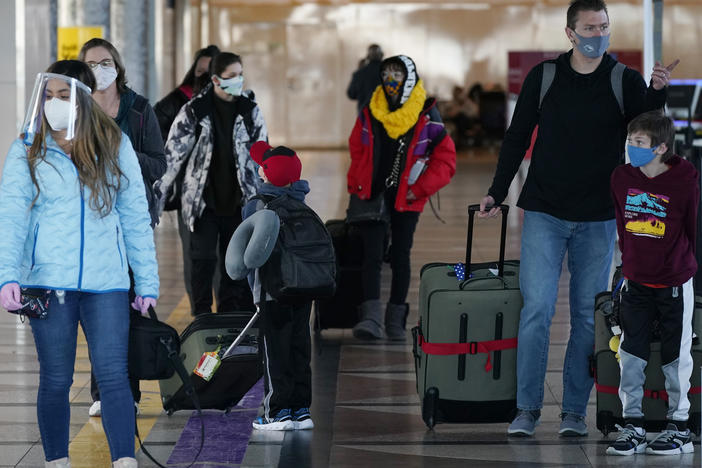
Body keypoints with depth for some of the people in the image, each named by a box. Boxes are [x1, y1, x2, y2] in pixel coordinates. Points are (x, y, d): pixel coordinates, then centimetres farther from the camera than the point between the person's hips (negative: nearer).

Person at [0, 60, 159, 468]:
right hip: (49, 282, 0)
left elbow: (136, 216, 8)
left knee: (114, 376, -6)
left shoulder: (116, 147, 6)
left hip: (107, 283, 0)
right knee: (55, 381, 6)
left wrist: (147, 282, 5)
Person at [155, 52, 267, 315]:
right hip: (203, 202, -3)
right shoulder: (194, 111, -5)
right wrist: (158, 194, -6)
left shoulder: (250, 111, 5)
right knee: (203, 260, -6)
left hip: (238, 202, 3)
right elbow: (172, 155, -3)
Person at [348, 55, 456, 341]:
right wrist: (355, 186, 6)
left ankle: (396, 320, 18)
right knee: (371, 256, -9)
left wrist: (419, 189, -9)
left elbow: (445, 159, -3)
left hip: (406, 199, -1)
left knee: (400, 257, 7)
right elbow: (357, 151, 15)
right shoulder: (370, 113, 3)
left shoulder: (426, 116, -6)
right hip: (373, 194, 2)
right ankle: (371, 318, -15)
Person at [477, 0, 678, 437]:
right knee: (537, 307, -8)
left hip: (598, 219, 1)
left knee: (588, 315, 4)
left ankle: (575, 410, 13)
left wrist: (657, 94, -21)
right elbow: (517, 138, 10)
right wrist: (497, 193, 8)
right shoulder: (543, 77, 3)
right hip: (545, 213, 0)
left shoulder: (626, 82, 1)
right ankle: (528, 408, 1)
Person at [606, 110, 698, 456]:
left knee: (675, 356, 5)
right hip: (636, 282, 4)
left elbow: (693, 231, -3)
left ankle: (679, 427, 15)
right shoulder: (621, 178, -2)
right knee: (631, 355, 3)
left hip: (674, 284, -4)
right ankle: (632, 425, 10)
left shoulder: (685, 181, -14)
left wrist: (680, 260, 6)